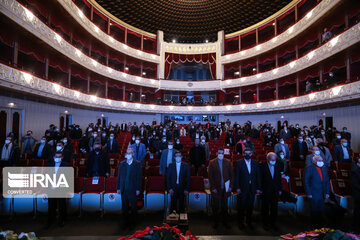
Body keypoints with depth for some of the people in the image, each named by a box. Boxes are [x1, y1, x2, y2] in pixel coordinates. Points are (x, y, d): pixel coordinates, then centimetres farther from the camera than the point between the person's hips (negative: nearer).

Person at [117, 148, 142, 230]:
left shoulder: (137, 164, -4)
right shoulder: (122, 164, 6)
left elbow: (139, 177, -5)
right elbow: (119, 176, 9)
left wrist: (138, 189, -9)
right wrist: (118, 188, 5)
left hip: (132, 189, -3)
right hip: (124, 189, 3)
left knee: (133, 207, 8)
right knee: (124, 207, 13)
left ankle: (132, 223, 25)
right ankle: (126, 222, 29)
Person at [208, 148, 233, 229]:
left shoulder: (228, 162, 2)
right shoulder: (212, 163, -3)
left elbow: (231, 175, 4)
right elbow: (210, 176, -4)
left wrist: (230, 186, -2)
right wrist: (213, 188, -8)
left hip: (225, 189, 1)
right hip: (216, 189, -1)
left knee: (224, 206, 14)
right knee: (215, 207, 10)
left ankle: (225, 221, 30)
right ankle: (215, 222, 26)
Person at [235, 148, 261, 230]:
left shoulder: (255, 163, 5)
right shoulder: (239, 163, -4)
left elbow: (258, 176, 7)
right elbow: (236, 176, -5)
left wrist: (258, 188, 3)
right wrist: (237, 188, -9)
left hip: (252, 189, 3)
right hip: (242, 188, -3)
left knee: (250, 206, 12)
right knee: (241, 206, 6)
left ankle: (249, 221, 30)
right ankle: (240, 222, 24)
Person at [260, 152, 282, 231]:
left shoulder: (278, 165, 1)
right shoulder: (262, 166, -11)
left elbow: (279, 178, 7)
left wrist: (280, 189, 6)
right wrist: (260, 189, -9)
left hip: (275, 191, 3)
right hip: (265, 191, -3)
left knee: (274, 208, 11)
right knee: (265, 209, 10)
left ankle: (272, 223, 28)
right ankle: (265, 224, 24)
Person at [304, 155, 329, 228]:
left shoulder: (324, 168, 8)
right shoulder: (309, 168, -10)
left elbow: (327, 181, 11)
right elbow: (306, 182, -9)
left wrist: (327, 192, 6)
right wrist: (308, 193, -12)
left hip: (322, 194, 5)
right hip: (314, 194, -5)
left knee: (321, 211, 11)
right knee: (314, 211, 6)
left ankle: (320, 223, 26)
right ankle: (314, 225, 20)